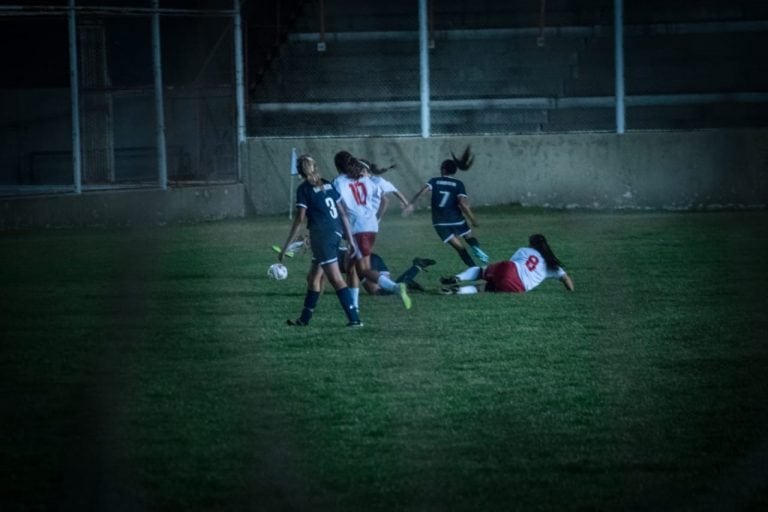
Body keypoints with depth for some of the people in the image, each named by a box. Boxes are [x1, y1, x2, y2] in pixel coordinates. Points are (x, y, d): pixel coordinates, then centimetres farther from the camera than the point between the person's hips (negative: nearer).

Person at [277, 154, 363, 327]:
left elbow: (299, 218, -9)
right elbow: (343, 213, 12)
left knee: (336, 279, -8)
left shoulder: (304, 189, -4)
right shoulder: (327, 185, 14)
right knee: (313, 277, 17)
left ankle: (354, 318, -14)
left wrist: (286, 246, -6)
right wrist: (351, 239, 17)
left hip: (322, 235, -7)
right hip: (336, 233, 7)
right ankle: (304, 319, 25)